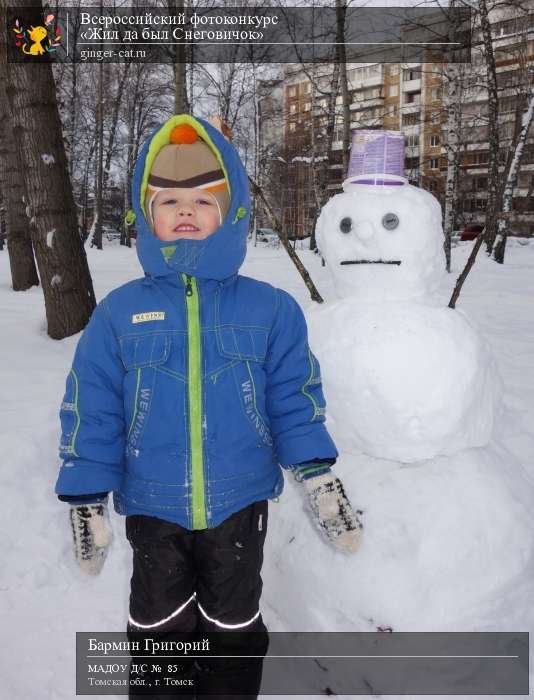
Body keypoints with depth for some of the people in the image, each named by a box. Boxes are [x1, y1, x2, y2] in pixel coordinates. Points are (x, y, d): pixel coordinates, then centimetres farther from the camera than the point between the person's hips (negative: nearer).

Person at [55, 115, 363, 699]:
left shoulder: (270, 310, -7)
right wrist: (86, 501, -3)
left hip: (239, 505, 0)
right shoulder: (119, 313, -7)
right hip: (152, 510, 1)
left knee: (234, 625, 22)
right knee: (160, 630, 20)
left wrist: (319, 480, -10)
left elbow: (294, 401, -4)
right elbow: (90, 413, -4)